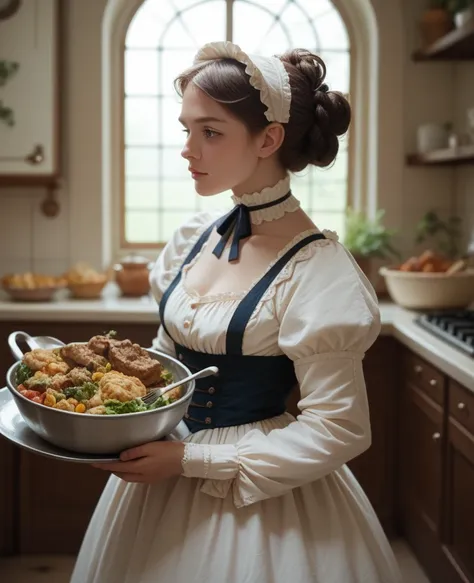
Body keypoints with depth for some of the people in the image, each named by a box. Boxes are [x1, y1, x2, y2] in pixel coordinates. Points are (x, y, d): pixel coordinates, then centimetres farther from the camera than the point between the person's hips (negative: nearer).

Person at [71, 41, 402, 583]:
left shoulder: (316, 269, -21)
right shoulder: (195, 237, -1)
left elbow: (338, 431, -20)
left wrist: (192, 460, -21)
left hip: (257, 488, -6)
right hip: (166, 462, 7)